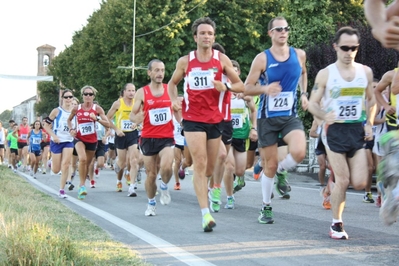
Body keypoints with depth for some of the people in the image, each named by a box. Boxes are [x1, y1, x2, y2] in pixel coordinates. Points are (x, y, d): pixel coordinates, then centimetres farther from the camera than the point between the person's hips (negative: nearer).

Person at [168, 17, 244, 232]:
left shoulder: (222, 59, 1)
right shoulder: (185, 61, 1)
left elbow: (240, 86, 4)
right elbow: (172, 83, 17)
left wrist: (226, 87, -17)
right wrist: (174, 100, -2)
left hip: (215, 119, 2)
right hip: (193, 118, -2)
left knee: (210, 168, 10)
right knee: (200, 164, -13)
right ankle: (206, 214, -17)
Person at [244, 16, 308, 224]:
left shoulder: (299, 55, 3)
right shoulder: (262, 59, -6)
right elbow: (247, 88, -4)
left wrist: (304, 93, 12)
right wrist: (264, 88, -23)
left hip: (290, 116, 2)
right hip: (267, 118, -2)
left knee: (299, 152, -25)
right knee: (270, 165, 4)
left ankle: (281, 172, 9)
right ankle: (266, 207, 24)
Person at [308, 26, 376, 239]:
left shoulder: (365, 72, 6)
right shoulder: (325, 74, -3)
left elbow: (371, 100, 17)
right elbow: (313, 103, 0)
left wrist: (369, 124, 4)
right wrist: (324, 116, -21)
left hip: (357, 130, 3)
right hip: (335, 131, -3)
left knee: (360, 183, -4)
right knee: (342, 180, -6)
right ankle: (337, 224, 11)